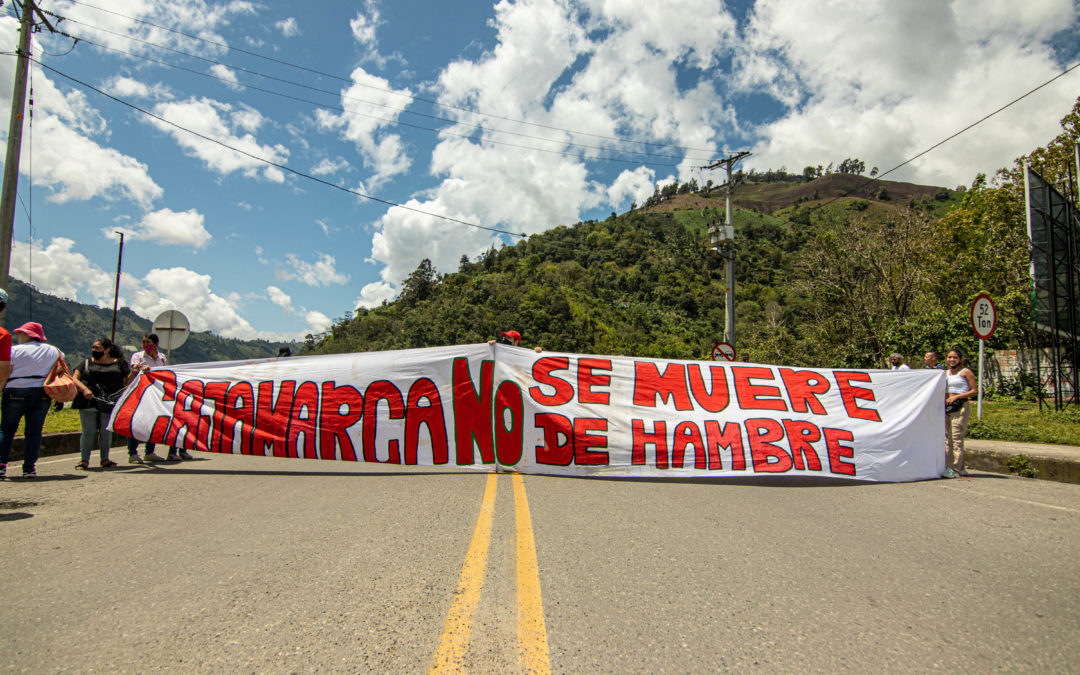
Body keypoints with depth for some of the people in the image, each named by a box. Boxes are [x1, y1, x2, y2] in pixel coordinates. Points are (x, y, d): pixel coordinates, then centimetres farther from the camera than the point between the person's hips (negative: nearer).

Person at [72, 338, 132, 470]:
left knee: (106, 431, 3)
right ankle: (84, 460, 5)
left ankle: (105, 458, 15)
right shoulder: (87, 363, 14)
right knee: (89, 431, -3)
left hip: (110, 403, 0)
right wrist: (84, 389, -12)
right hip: (88, 402, 0)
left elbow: (127, 382, 9)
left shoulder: (119, 364, 11)